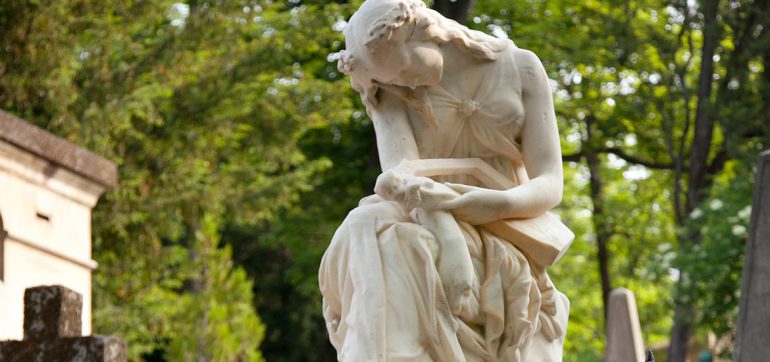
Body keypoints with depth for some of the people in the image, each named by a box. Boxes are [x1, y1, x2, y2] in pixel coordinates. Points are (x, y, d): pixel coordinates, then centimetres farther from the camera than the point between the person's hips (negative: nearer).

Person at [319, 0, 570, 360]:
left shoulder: (520, 68, 0)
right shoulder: (387, 90, -1)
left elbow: (550, 184, -7)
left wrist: (499, 204, -32)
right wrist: (450, 246, -42)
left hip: (506, 244, 1)